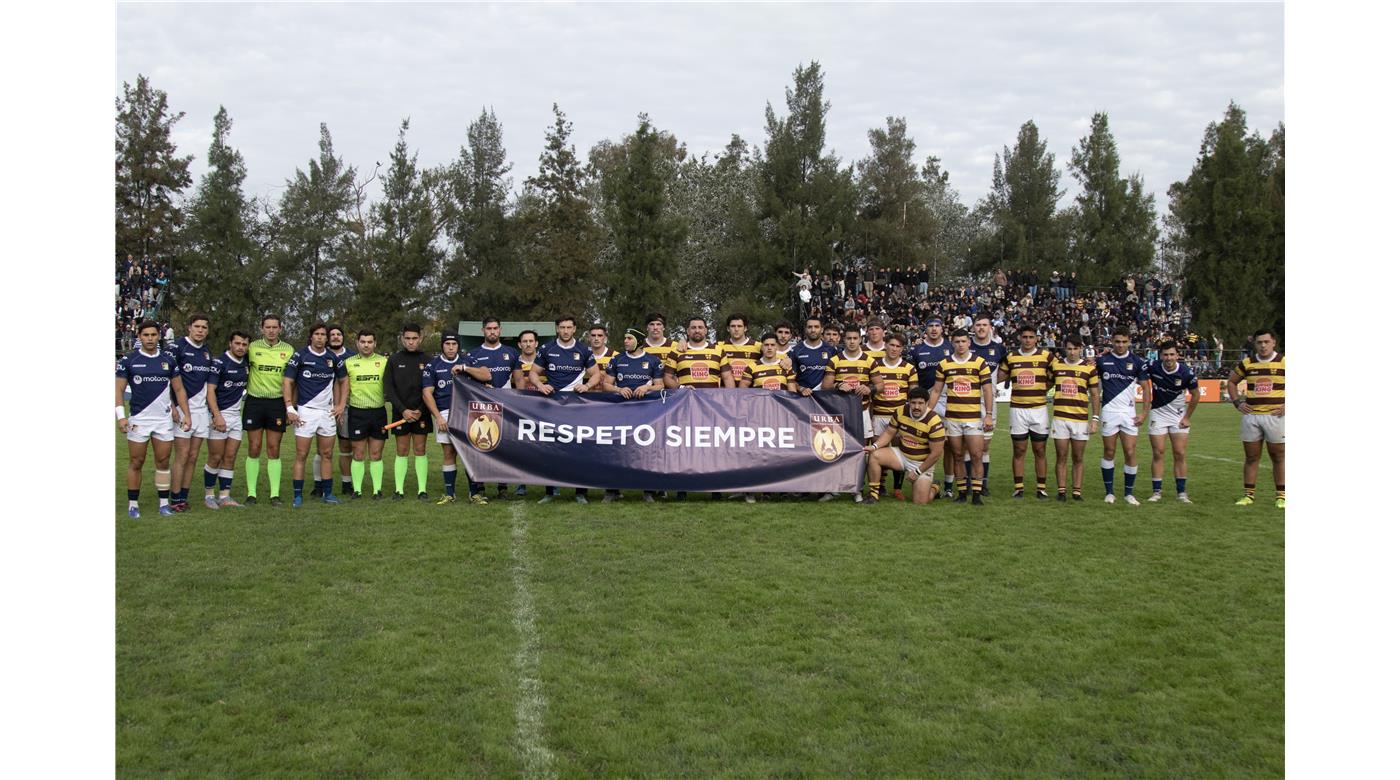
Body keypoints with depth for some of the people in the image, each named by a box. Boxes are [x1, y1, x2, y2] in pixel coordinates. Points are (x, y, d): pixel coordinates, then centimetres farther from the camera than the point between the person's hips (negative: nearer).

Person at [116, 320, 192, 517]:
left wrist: (186, 414, 4)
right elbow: (119, 389, -1)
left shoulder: (168, 359, 7)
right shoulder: (129, 360, 0)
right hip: (138, 419, -2)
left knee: (163, 462, 5)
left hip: (164, 419, 2)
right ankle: (133, 504, 10)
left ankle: (164, 503, 10)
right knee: (136, 463, 2)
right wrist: (121, 416, -11)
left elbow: (179, 389, 11)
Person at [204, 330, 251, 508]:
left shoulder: (245, 363, 10)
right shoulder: (220, 362, -10)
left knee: (230, 458, 5)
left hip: (237, 415, 6)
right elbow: (210, 391, -14)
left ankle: (224, 497, 7)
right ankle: (209, 495, 10)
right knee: (216, 457, -2)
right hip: (220, 415, -6)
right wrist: (217, 416, -21)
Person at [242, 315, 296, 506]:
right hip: (254, 401, 0)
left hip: (277, 402, 0)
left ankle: (275, 494, 6)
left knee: (274, 450, 2)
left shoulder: (288, 350, 4)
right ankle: (251, 493, 8)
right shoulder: (252, 347, 1)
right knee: (254, 449, 1)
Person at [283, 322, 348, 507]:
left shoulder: (333, 358, 6)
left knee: (326, 454, 7)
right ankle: (297, 495, 1)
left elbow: (343, 381, 19)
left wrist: (341, 405, 10)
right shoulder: (300, 356, -4)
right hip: (305, 410, -4)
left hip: (328, 412, 4)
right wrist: (290, 408, -10)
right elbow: (287, 381, -4)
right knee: (301, 455, -3)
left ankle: (327, 493, 14)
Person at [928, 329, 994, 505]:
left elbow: (987, 390, 0)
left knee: (976, 455, -6)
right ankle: (962, 492, 14)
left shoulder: (980, 363, 0)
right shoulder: (944, 364, 6)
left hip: (974, 417, -2)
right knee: (957, 455, 6)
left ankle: (976, 493, 1)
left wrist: (988, 414, -6)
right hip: (952, 417, 2)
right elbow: (936, 390, 10)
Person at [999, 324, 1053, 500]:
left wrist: (1041, 388, -4)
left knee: (1039, 450, 4)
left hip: (1039, 408, -1)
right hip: (1018, 409, 1)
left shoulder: (1046, 356, 0)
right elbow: (1000, 377, 13)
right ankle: (1018, 487, 10)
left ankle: (1041, 487, 11)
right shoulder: (1010, 357, 6)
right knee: (1018, 450, 4)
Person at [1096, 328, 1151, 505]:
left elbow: (1146, 387, 6)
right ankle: (1109, 491, 14)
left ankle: (1128, 493, 8)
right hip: (1109, 412, 0)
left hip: (1129, 413, 0)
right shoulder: (1102, 360, 1)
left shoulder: (1137, 362, 1)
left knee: (1131, 453, -3)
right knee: (1109, 452, 5)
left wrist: (1144, 412, 0)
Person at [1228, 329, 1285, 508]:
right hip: (1251, 415, 3)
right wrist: (1238, 402, 6)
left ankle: (1280, 496, 12)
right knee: (1251, 457, 7)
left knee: (1278, 457, 4)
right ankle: (1248, 495, 13)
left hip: (1275, 415, -2)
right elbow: (1231, 382, 18)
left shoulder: (1283, 362, -3)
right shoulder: (1247, 363, 6)